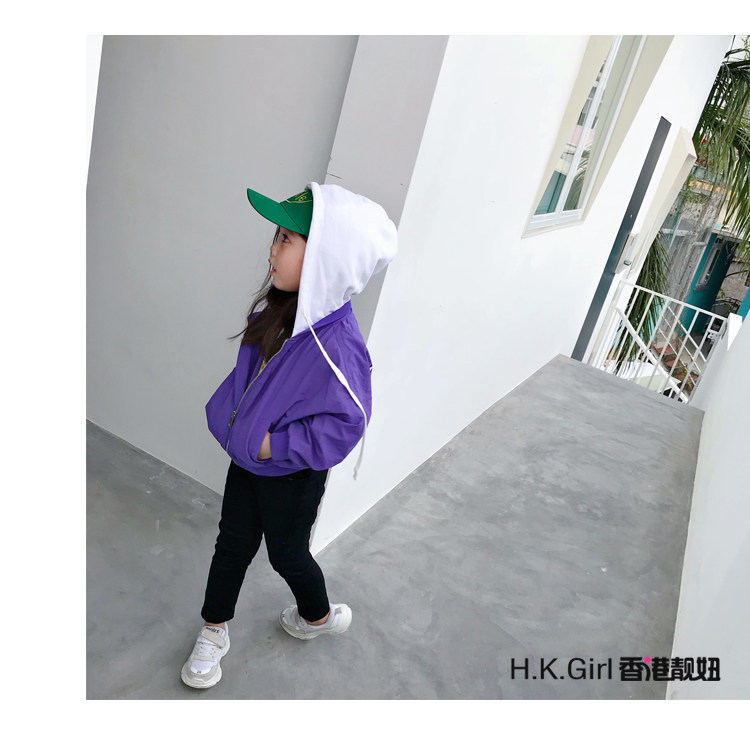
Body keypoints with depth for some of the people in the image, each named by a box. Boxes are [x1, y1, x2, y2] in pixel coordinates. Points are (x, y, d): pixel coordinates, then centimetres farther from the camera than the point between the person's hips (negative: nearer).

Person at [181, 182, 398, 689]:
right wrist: (227, 411, 2)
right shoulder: (280, 308, -10)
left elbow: (344, 425, -29)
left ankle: (321, 617, 51)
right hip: (248, 458, 6)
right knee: (233, 543, 21)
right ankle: (214, 632, 45)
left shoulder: (336, 347, -35)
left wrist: (273, 444, -24)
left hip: (291, 476, -6)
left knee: (286, 553, 18)